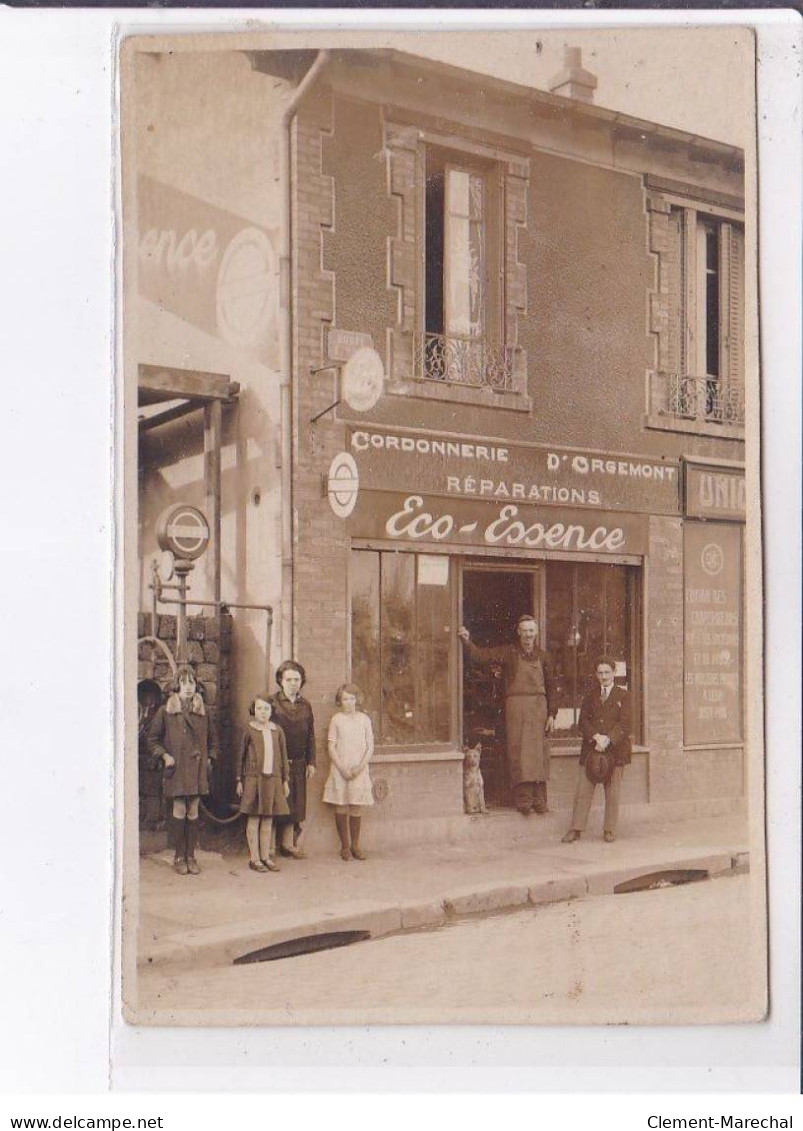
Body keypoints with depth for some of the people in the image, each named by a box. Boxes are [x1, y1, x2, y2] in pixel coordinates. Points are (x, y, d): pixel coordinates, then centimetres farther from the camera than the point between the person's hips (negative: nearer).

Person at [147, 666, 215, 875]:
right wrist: (164, 755, -7)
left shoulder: (202, 712, 11)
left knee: (193, 812, 4)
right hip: (177, 768, -3)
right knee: (179, 811, -3)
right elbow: (152, 738, 4)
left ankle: (191, 856, 9)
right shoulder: (166, 711, -1)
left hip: (197, 768, 3)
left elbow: (208, 739, 22)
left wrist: (208, 758, 11)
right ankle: (179, 857, 4)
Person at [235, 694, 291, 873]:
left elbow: (283, 756, 13)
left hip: (273, 779, 3)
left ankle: (265, 856, 16)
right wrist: (239, 780, -2)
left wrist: (285, 780, 11)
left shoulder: (277, 731, 9)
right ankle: (254, 858, 7)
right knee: (253, 820, 1)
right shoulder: (248, 730, -1)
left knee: (268, 820, 7)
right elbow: (240, 756, 1)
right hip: (253, 779, -3)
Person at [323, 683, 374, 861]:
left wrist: (360, 767, -8)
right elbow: (331, 747, 0)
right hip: (340, 770, -1)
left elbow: (370, 747, 4)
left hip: (359, 770, 1)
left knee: (356, 808, 1)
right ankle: (345, 846, 10)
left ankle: (355, 845, 14)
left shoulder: (364, 719, 4)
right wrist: (342, 768, -10)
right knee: (341, 808, 1)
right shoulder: (336, 719, 1)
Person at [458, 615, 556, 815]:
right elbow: (480, 656, -6)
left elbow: (550, 688, 13)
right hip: (516, 706, -3)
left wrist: (551, 714, 8)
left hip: (539, 706, 3)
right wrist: (467, 641, -23)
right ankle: (523, 800, -2)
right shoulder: (509, 652, 3)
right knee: (519, 752, -5)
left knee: (539, 752, 3)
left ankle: (539, 800, 9)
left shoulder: (542, 656, 11)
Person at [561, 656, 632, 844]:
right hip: (590, 749, 2)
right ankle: (576, 829, 3)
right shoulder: (590, 695, 12)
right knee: (583, 790, -1)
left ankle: (609, 830, 13)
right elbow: (583, 721, 5)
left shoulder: (622, 696, 3)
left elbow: (624, 724, -5)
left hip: (615, 750, -2)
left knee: (612, 791, 3)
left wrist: (607, 741, -16)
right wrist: (596, 736, -12)